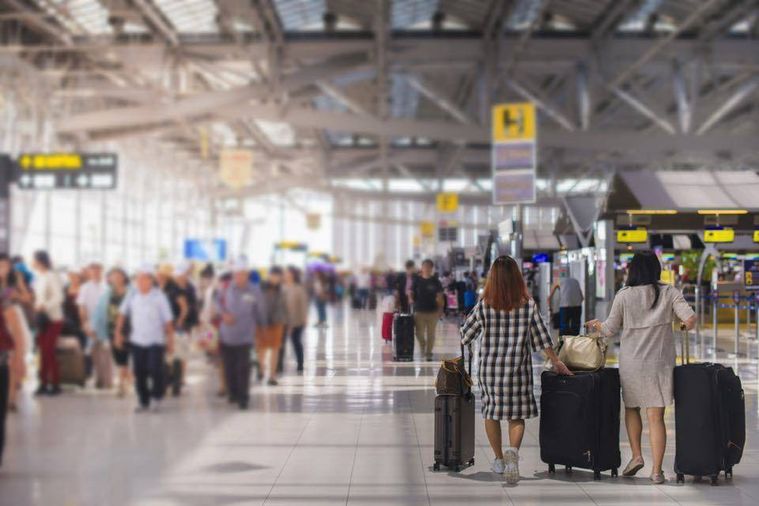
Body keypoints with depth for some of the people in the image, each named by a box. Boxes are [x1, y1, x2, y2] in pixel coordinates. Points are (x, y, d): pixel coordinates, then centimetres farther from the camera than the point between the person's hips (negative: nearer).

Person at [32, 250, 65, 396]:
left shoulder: (52, 277, -11)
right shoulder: (38, 278, 11)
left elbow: (59, 297, -17)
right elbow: (38, 297, 16)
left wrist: (44, 306, -28)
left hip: (53, 319, -7)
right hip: (42, 318, 7)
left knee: (49, 351, -7)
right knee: (43, 351, 6)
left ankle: (55, 384, 1)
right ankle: (44, 383, 11)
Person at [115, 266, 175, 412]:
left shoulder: (159, 297, -9)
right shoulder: (132, 296, 1)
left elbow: (168, 321, -5)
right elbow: (122, 314, 13)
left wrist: (170, 341, -5)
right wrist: (118, 333, 9)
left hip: (156, 341, -3)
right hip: (137, 341, 3)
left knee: (155, 369, -12)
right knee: (139, 372, 5)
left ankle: (157, 396, 13)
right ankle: (144, 402, 20)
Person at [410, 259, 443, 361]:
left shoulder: (435, 281, 3)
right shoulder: (417, 280, 2)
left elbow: (439, 296, 5)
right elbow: (411, 292, 3)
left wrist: (440, 309, -2)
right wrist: (411, 299, -19)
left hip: (432, 311, 0)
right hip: (419, 310, 0)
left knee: (430, 333, 4)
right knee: (419, 332, 0)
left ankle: (428, 352, 17)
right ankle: (422, 345, 30)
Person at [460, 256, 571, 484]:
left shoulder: (484, 305, -8)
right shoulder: (528, 305, -5)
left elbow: (465, 334, 3)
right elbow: (542, 336, 3)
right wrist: (555, 361, 15)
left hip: (490, 368, 0)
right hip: (518, 368, 0)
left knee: (491, 413, 16)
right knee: (517, 415, 6)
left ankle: (499, 460, 24)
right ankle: (513, 450, -21)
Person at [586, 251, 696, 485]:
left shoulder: (624, 295, -3)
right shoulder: (669, 293, -2)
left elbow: (610, 330, 2)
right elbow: (690, 319, -12)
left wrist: (596, 324, 23)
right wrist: (687, 325, 12)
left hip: (631, 363, 0)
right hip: (659, 364, 0)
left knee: (631, 408, 22)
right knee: (656, 416, 1)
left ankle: (636, 455, 12)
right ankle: (657, 470, 0)